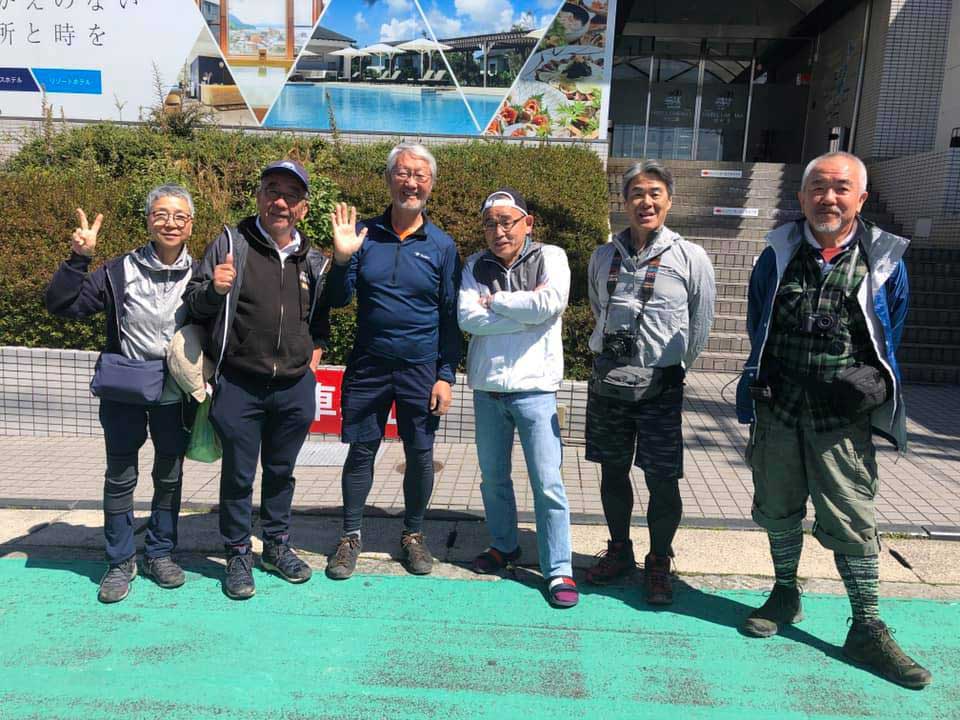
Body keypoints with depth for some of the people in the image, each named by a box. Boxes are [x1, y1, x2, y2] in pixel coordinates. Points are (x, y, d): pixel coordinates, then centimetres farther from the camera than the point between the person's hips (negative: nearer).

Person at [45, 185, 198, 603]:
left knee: (170, 477, 13)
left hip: (175, 395, 1)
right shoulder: (120, 271, -6)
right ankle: (120, 561, 25)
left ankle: (160, 553, 31)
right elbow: (61, 305, -7)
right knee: (120, 478, 9)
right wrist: (78, 259, -19)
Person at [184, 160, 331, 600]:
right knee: (238, 476, 8)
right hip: (239, 386, -3)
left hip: (294, 388, 3)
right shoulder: (231, 243, -3)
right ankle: (237, 555, 25)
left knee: (281, 472, 18)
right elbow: (194, 306, -1)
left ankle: (277, 545, 35)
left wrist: (317, 346, 7)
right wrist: (214, 289, -22)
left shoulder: (314, 261, 8)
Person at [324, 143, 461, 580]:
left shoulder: (442, 246, 0)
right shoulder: (364, 234, 1)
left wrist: (446, 375, -4)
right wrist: (342, 257, -16)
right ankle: (350, 536, 25)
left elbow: (450, 317, 1)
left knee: (420, 454, 8)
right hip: (367, 365, 1)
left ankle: (413, 534, 28)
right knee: (361, 451, 9)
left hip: (421, 370, 0)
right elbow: (339, 300, 1)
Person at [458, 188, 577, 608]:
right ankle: (504, 546, 36)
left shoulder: (550, 257, -1)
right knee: (493, 477, 16)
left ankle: (558, 570, 8)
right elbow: (467, 317, -9)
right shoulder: (476, 266, 6)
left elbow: (550, 304, -20)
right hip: (487, 387, 4)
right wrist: (526, 312, -13)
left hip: (534, 388, -3)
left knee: (547, 482, -3)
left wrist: (495, 300, -9)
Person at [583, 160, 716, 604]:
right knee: (613, 470, 14)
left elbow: (701, 326, 2)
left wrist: (673, 369, 7)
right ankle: (619, 551, 33)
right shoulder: (603, 256, 7)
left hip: (660, 384, -4)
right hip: (608, 379, 4)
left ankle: (659, 564, 21)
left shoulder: (690, 258, -5)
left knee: (662, 480, 1)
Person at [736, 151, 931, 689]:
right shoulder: (778, 255, 4)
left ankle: (867, 629, 12)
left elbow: (890, 338, 12)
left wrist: (871, 382, 3)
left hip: (843, 418, -2)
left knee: (852, 519, 0)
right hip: (777, 409, 2)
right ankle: (786, 595, 33)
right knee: (778, 508, 13)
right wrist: (762, 385, 11)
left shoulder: (884, 260, 1)